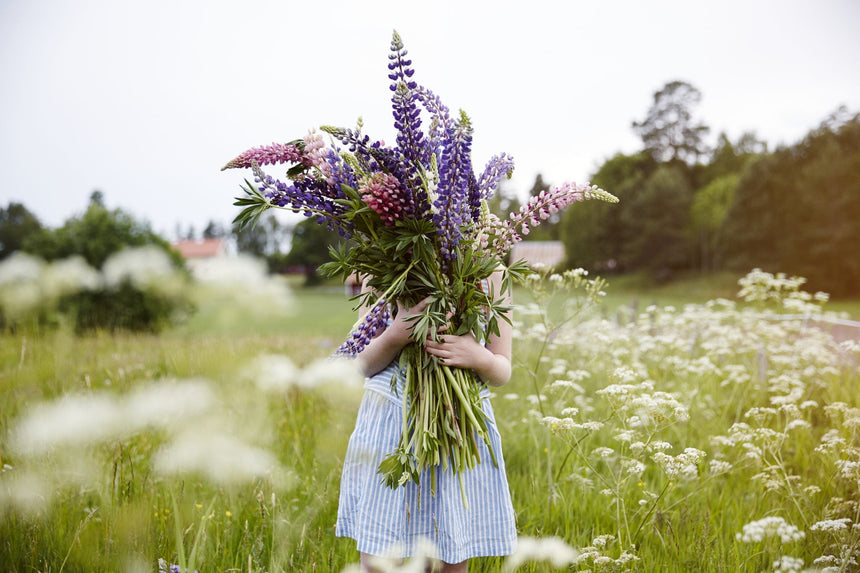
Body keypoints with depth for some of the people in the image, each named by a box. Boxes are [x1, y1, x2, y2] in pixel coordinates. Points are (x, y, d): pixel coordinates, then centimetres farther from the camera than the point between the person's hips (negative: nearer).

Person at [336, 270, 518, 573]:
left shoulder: (487, 273, 2)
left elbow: (503, 370, 4)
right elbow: (363, 363, 0)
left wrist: (481, 359, -20)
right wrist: (395, 335, -21)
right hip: (389, 425, 0)